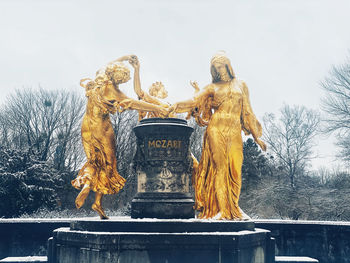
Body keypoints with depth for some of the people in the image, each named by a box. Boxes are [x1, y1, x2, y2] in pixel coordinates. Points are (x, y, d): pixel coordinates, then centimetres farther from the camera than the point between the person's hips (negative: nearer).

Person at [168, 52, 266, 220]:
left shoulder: (240, 85, 18)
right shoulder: (212, 88, 12)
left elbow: (247, 112, 18)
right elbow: (194, 102, -3)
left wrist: (256, 137, 16)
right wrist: (177, 105, -22)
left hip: (235, 132, 2)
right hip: (216, 130, -2)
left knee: (235, 169, -4)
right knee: (220, 167, -10)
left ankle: (233, 208, 5)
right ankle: (220, 209, -8)